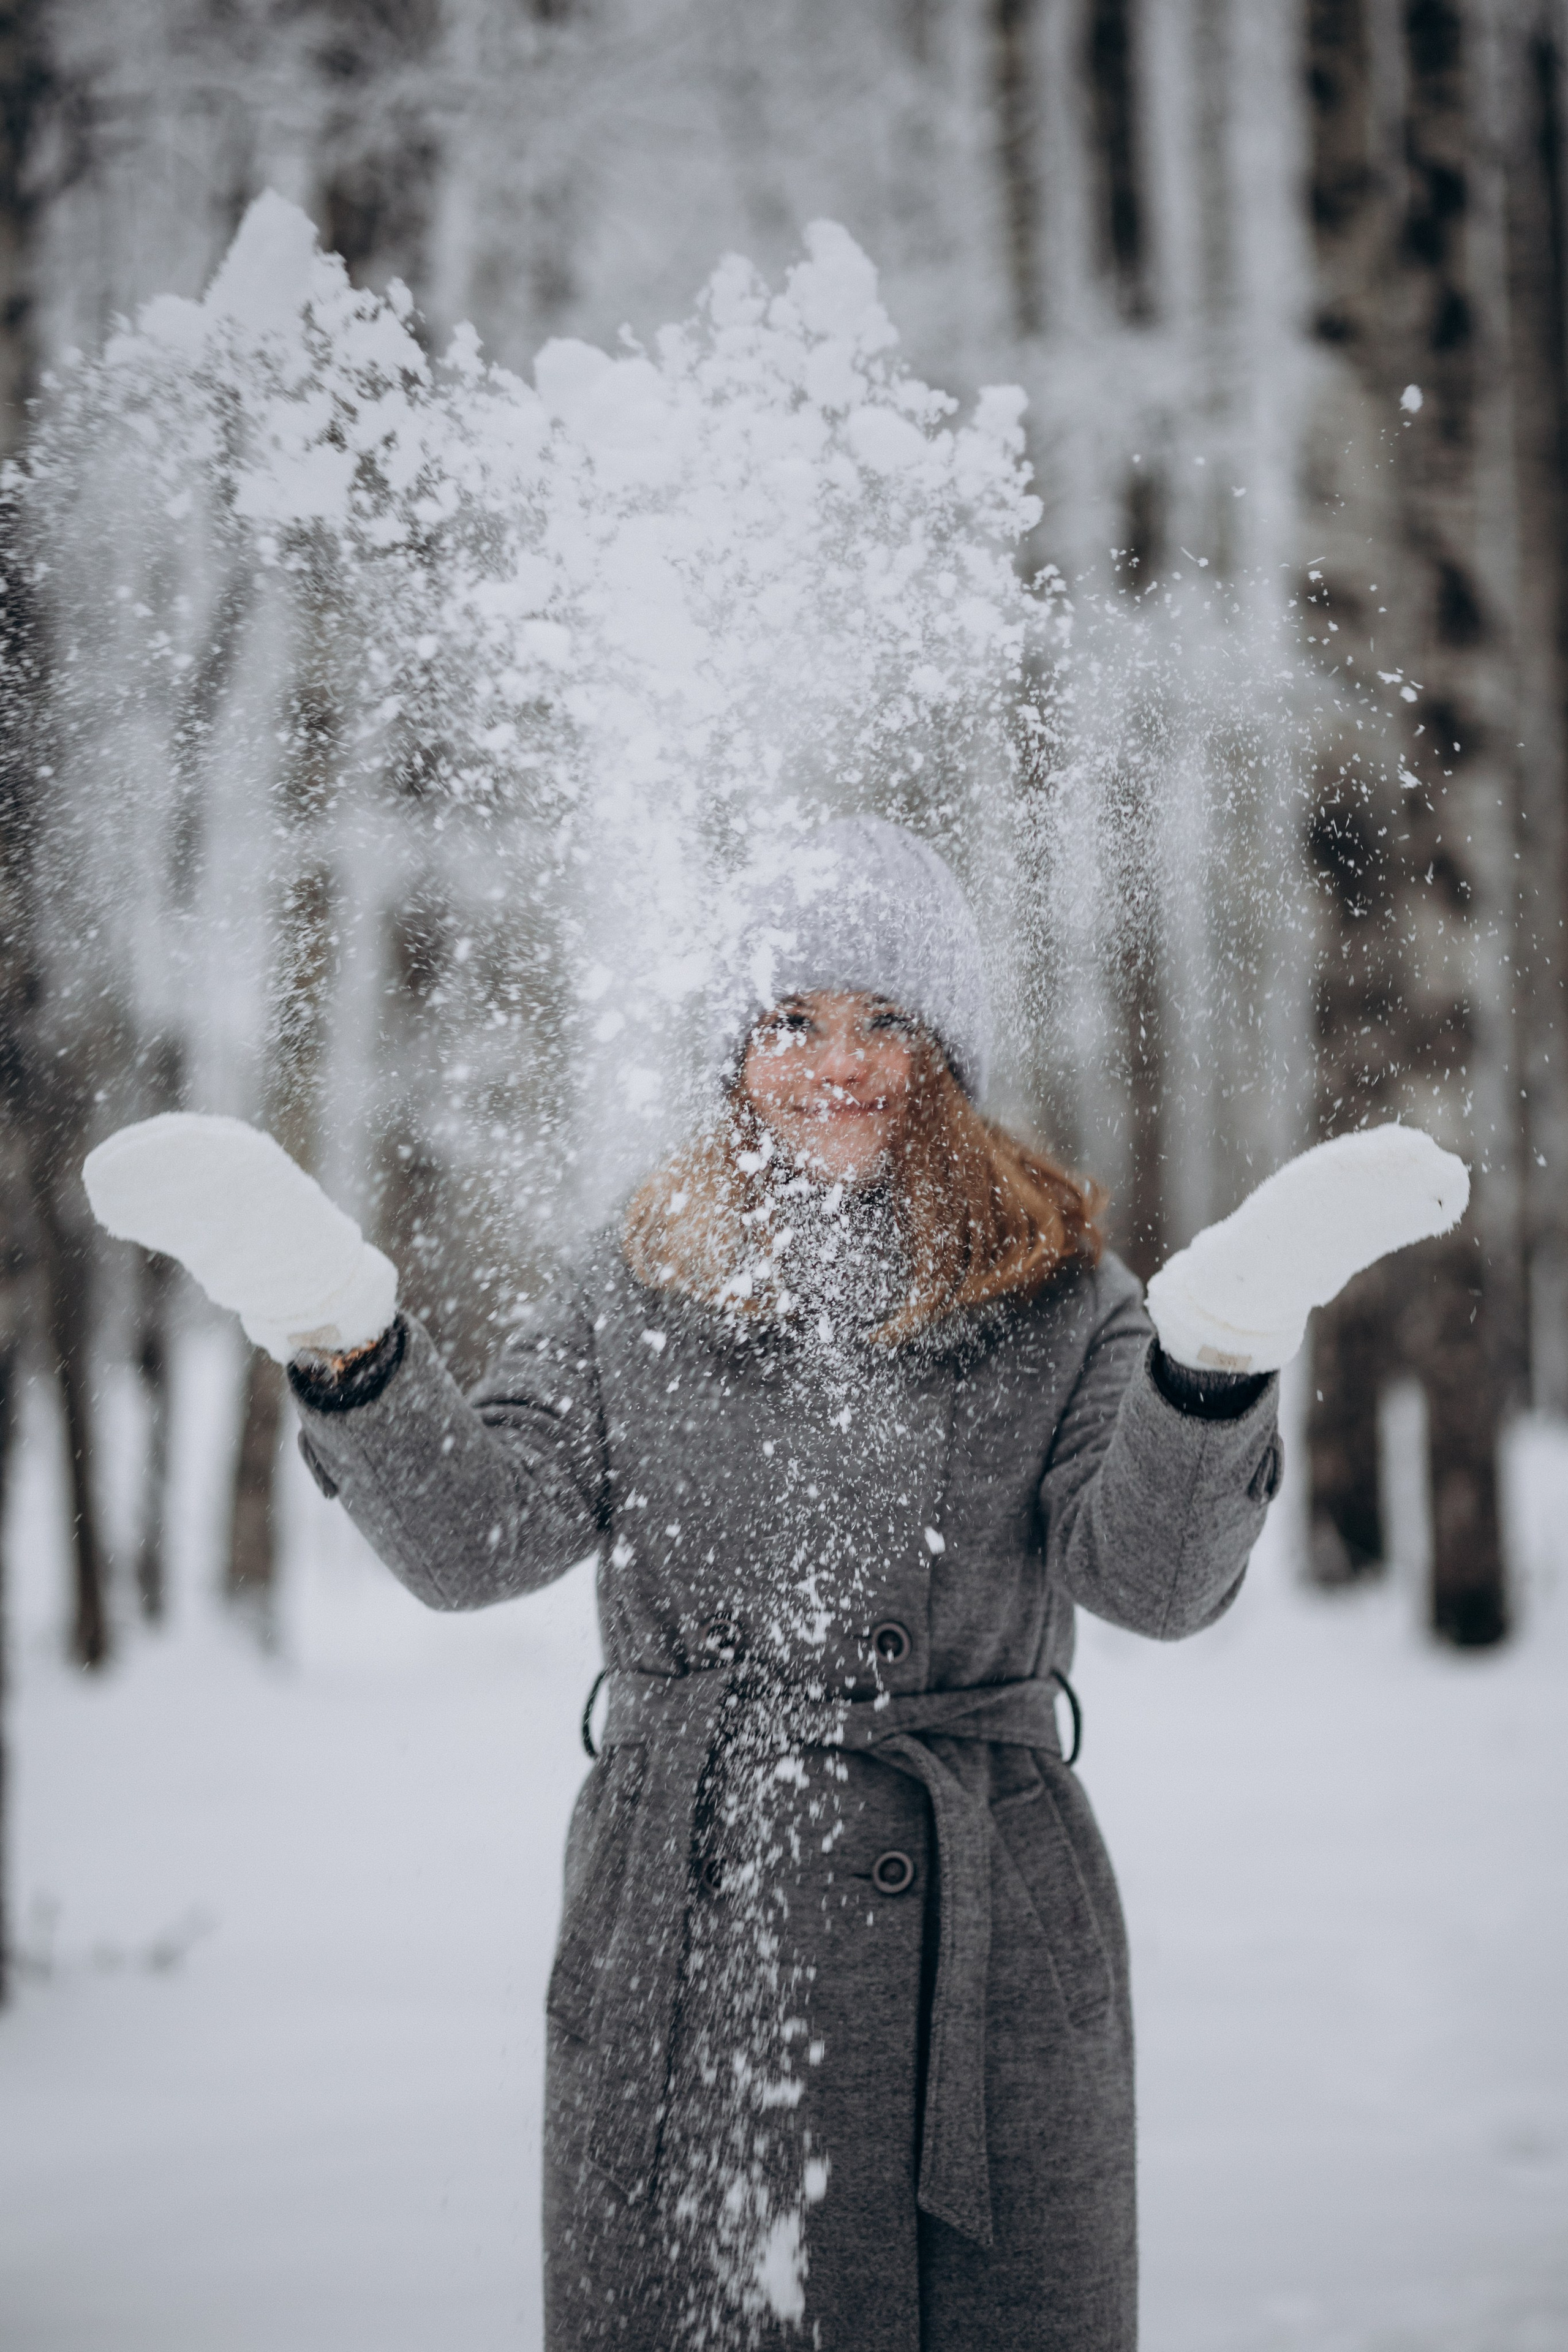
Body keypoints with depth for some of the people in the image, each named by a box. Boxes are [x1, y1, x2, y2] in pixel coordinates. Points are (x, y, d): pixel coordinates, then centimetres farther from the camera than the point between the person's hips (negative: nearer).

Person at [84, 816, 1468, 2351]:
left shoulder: (1054, 1301, 4)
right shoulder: (639, 1292, 9)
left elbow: (1159, 1578, -9)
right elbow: (474, 1538, -2)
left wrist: (1224, 1344, -27)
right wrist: (334, 1331, -18)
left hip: (978, 1936, -1)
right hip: (681, 1932, 1)